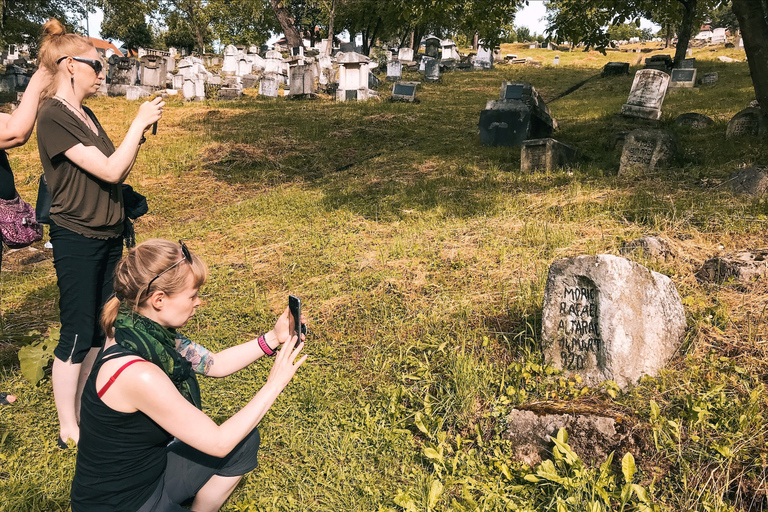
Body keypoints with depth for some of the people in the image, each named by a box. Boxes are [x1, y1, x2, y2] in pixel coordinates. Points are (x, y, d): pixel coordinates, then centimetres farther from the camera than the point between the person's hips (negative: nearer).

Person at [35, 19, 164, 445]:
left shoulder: (85, 115, 11)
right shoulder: (54, 118, -16)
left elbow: (117, 173, 11)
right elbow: (109, 171, -22)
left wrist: (140, 135, 0)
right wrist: (139, 122, -14)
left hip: (108, 237, 8)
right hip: (77, 239, -8)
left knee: (100, 329, 14)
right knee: (77, 334, 1)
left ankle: (86, 409, 29)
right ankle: (68, 431, 15)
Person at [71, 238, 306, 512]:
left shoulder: (152, 334, -9)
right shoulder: (136, 374, -33)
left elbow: (214, 363, 6)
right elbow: (218, 443, -24)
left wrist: (274, 338, -4)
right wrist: (275, 383, -18)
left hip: (152, 472, 8)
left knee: (245, 440, 9)